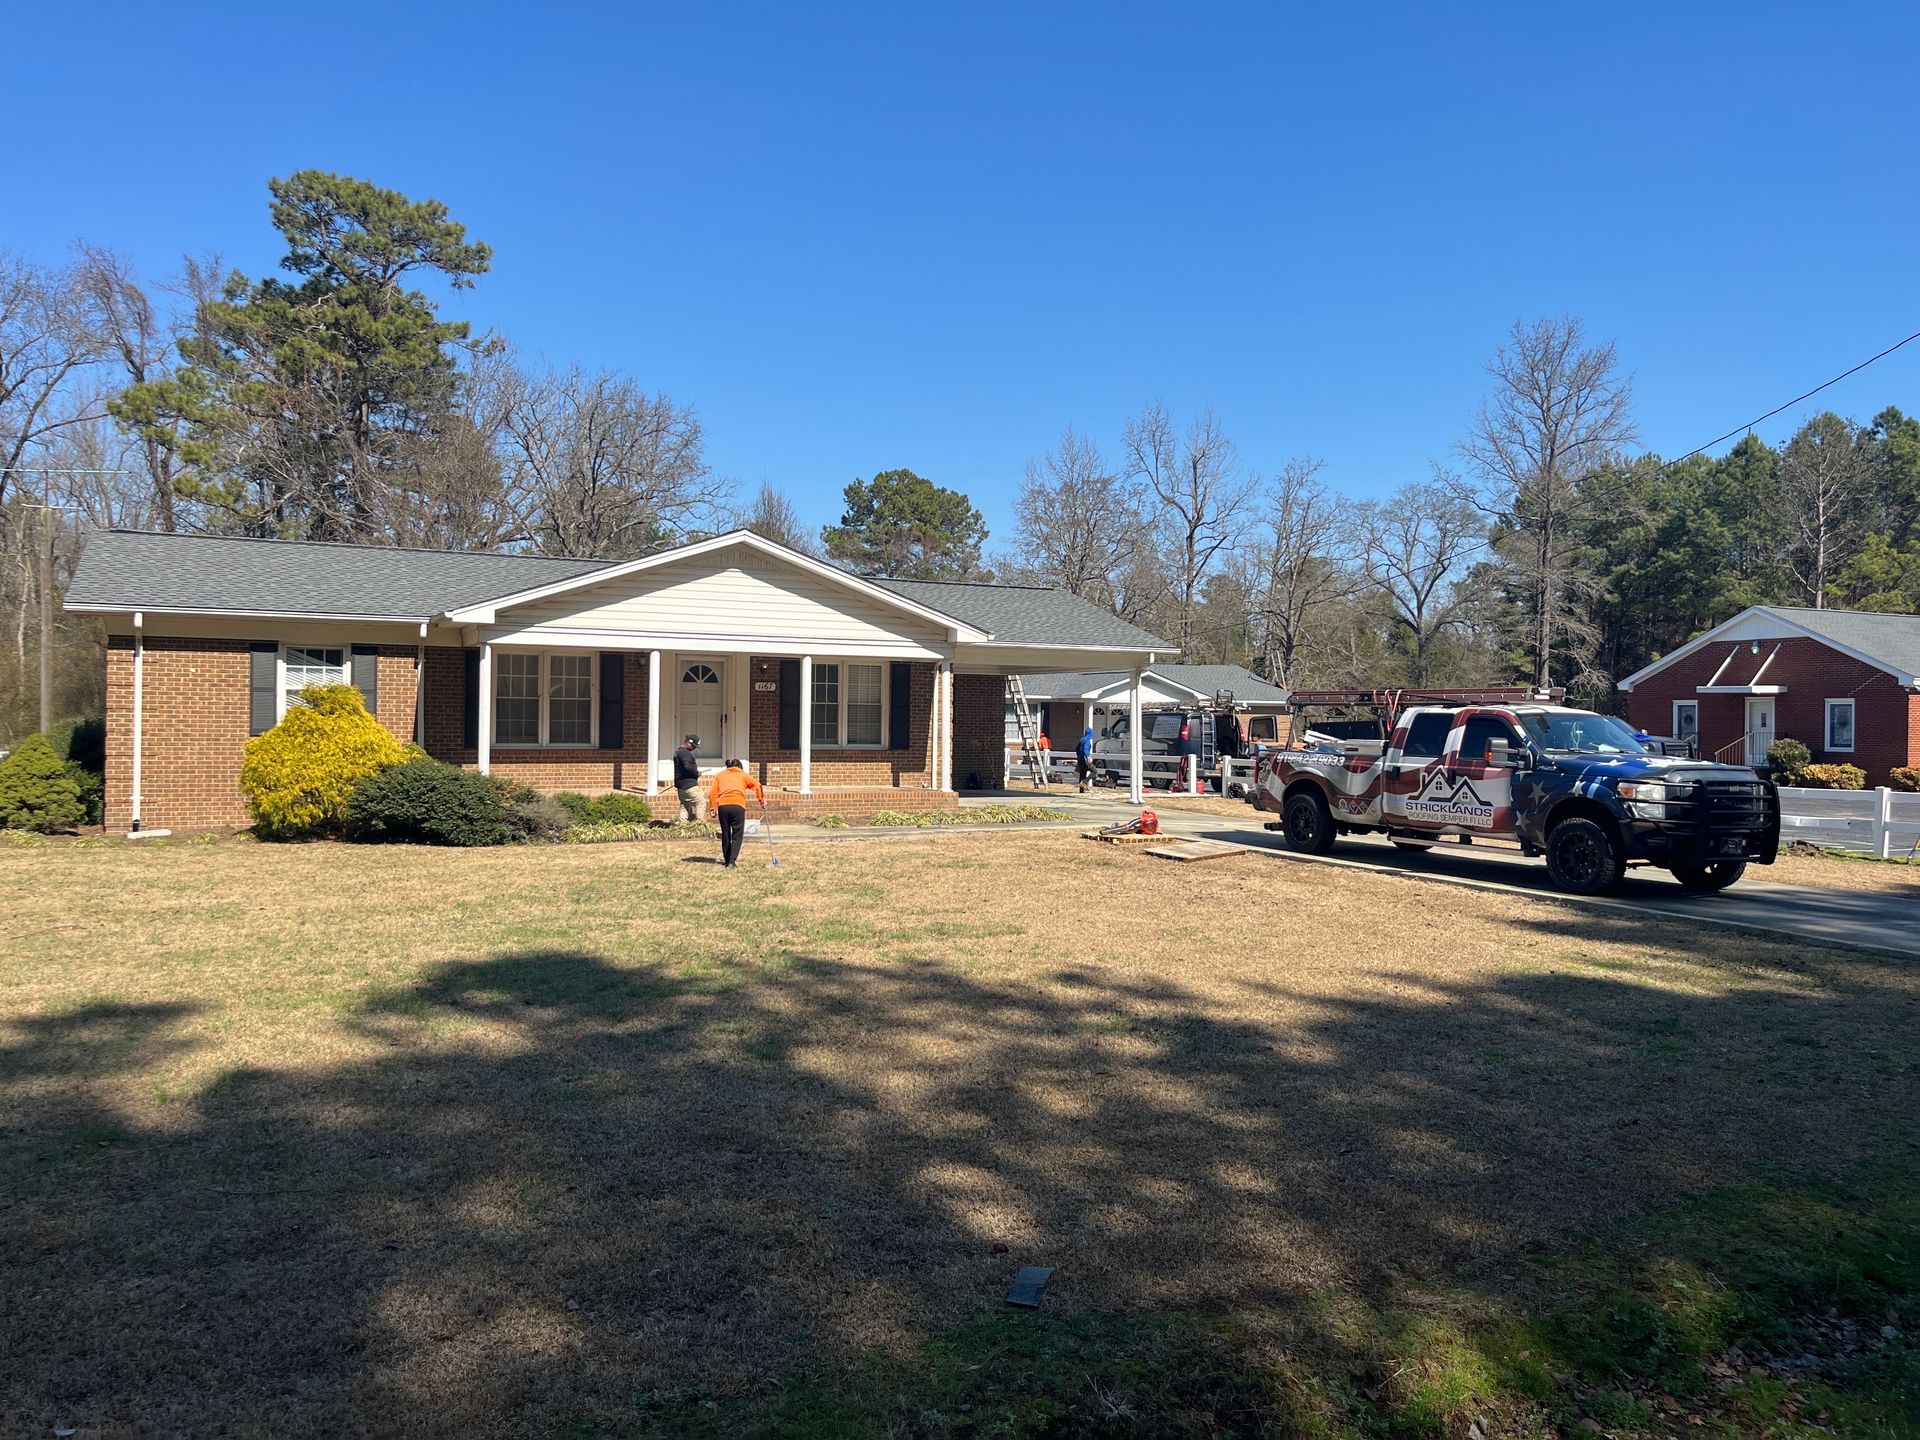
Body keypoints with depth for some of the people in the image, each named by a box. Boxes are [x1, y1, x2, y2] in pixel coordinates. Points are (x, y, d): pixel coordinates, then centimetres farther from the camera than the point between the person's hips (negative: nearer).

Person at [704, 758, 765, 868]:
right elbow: (757, 785, 8)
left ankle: (727, 860, 22)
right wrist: (762, 801, 9)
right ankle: (732, 861, -12)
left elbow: (713, 791, 11)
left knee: (725, 834, 14)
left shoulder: (719, 775, 24)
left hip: (722, 805, 2)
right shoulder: (743, 775, 21)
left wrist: (712, 808, 9)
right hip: (738, 806, -2)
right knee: (737, 835, 1)